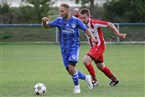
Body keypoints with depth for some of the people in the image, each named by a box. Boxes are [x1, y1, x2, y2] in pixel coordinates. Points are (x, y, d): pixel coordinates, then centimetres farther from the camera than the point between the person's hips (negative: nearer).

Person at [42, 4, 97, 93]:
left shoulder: (76, 20, -7)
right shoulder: (59, 20, 0)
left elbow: (86, 30, 0)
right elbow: (47, 26, -1)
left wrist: (92, 37, -17)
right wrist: (44, 21, -25)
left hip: (74, 47, -4)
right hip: (64, 48, 4)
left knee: (71, 67, -21)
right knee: (70, 71, 3)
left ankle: (77, 87, -2)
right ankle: (86, 78, 28)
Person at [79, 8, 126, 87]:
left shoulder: (94, 23, -24)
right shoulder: (83, 24, -6)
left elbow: (110, 24, -17)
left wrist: (118, 34, -13)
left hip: (99, 45, -8)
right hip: (93, 46, 8)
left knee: (86, 60, -22)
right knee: (101, 67, 20)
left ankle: (94, 80, -9)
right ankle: (114, 79, 40)